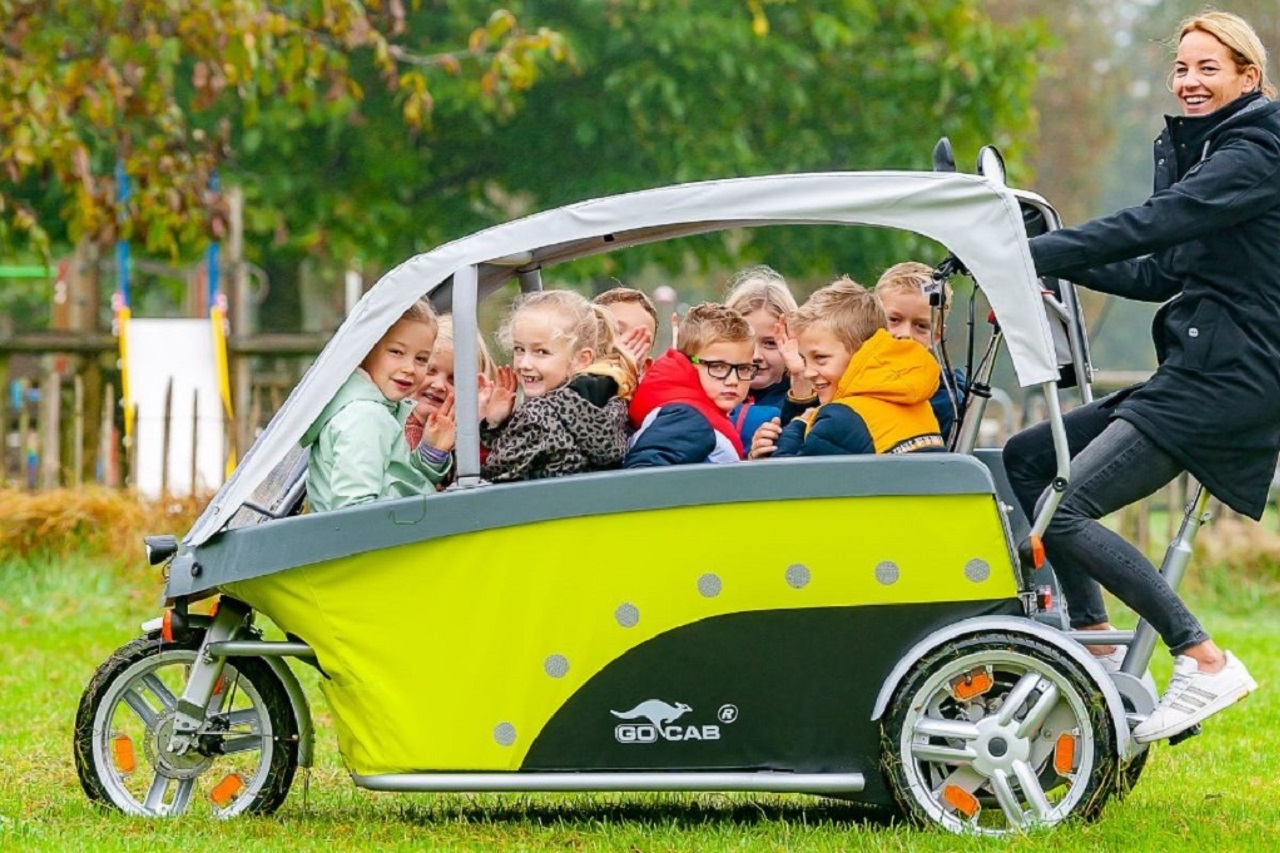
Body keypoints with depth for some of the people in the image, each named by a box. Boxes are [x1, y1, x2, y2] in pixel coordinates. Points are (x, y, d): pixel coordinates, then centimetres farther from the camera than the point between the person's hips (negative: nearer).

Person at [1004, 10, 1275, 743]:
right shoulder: (1199, 151, 20)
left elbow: (1148, 227, -22)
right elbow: (1160, 274, 20)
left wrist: (1027, 256, -24)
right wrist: (1051, 262, 10)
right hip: (1192, 376, 10)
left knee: (1063, 509, -17)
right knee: (1026, 458, 4)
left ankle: (1206, 664, -13)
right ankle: (1093, 640, 3)